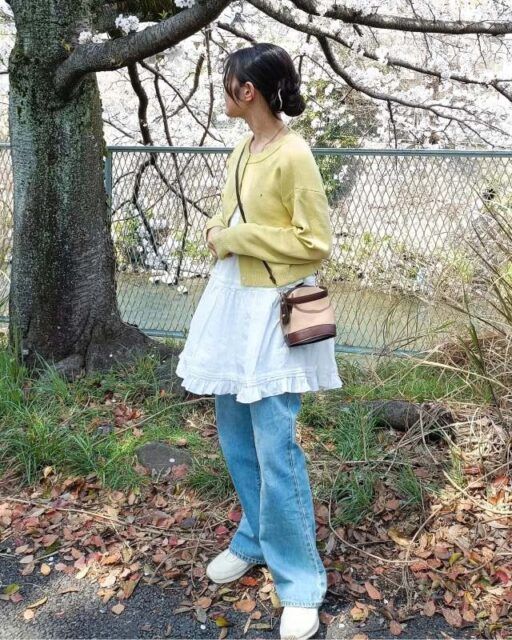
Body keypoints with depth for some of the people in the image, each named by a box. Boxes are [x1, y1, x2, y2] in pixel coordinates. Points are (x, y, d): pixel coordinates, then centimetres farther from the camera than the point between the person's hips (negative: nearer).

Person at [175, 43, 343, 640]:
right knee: (235, 433, 16)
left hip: (273, 308, -9)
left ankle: (300, 582, 9)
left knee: (275, 446, -6)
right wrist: (219, 231, 1)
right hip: (232, 299, 9)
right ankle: (255, 539, 35)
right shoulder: (241, 150, 10)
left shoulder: (293, 155, -15)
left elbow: (315, 242, -15)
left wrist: (237, 237, -15)